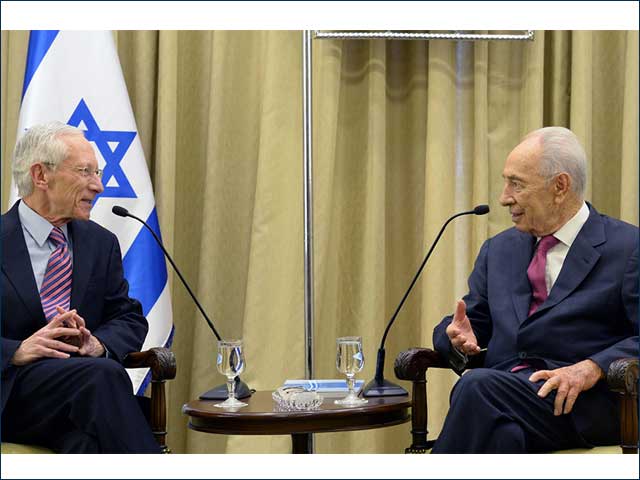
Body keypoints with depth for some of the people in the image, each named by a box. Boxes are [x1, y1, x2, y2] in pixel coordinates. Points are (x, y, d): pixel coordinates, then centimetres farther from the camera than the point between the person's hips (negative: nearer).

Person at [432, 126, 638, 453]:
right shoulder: (498, 250, 24)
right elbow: (472, 320, 24)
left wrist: (592, 368, -19)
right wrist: (459, 336, 0)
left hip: (582, 404, -4)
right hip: (501, 393, 4)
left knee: (478, 386, -32)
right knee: (502, 431, -33)